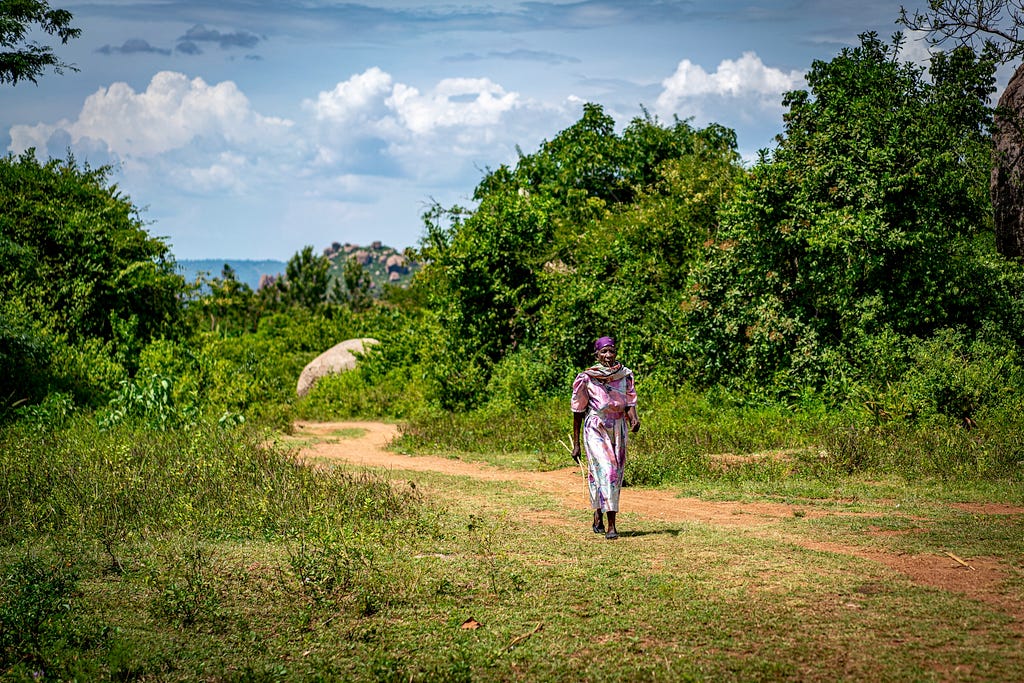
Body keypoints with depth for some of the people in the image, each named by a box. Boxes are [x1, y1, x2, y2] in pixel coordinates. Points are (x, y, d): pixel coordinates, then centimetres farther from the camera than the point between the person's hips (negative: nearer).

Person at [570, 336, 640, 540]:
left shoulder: (625, 375, 4)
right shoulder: (587, 378, -5)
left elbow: (630, 403, 3)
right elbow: (578, 411, 1)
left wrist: (634, 419, -21)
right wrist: (576, 444, 2)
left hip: (618, 429, 4)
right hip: (595, 429, -4)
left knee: (615, 474, 7)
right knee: (606, 470, -18)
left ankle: (598, 514, 25)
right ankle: (610, 525, -19)